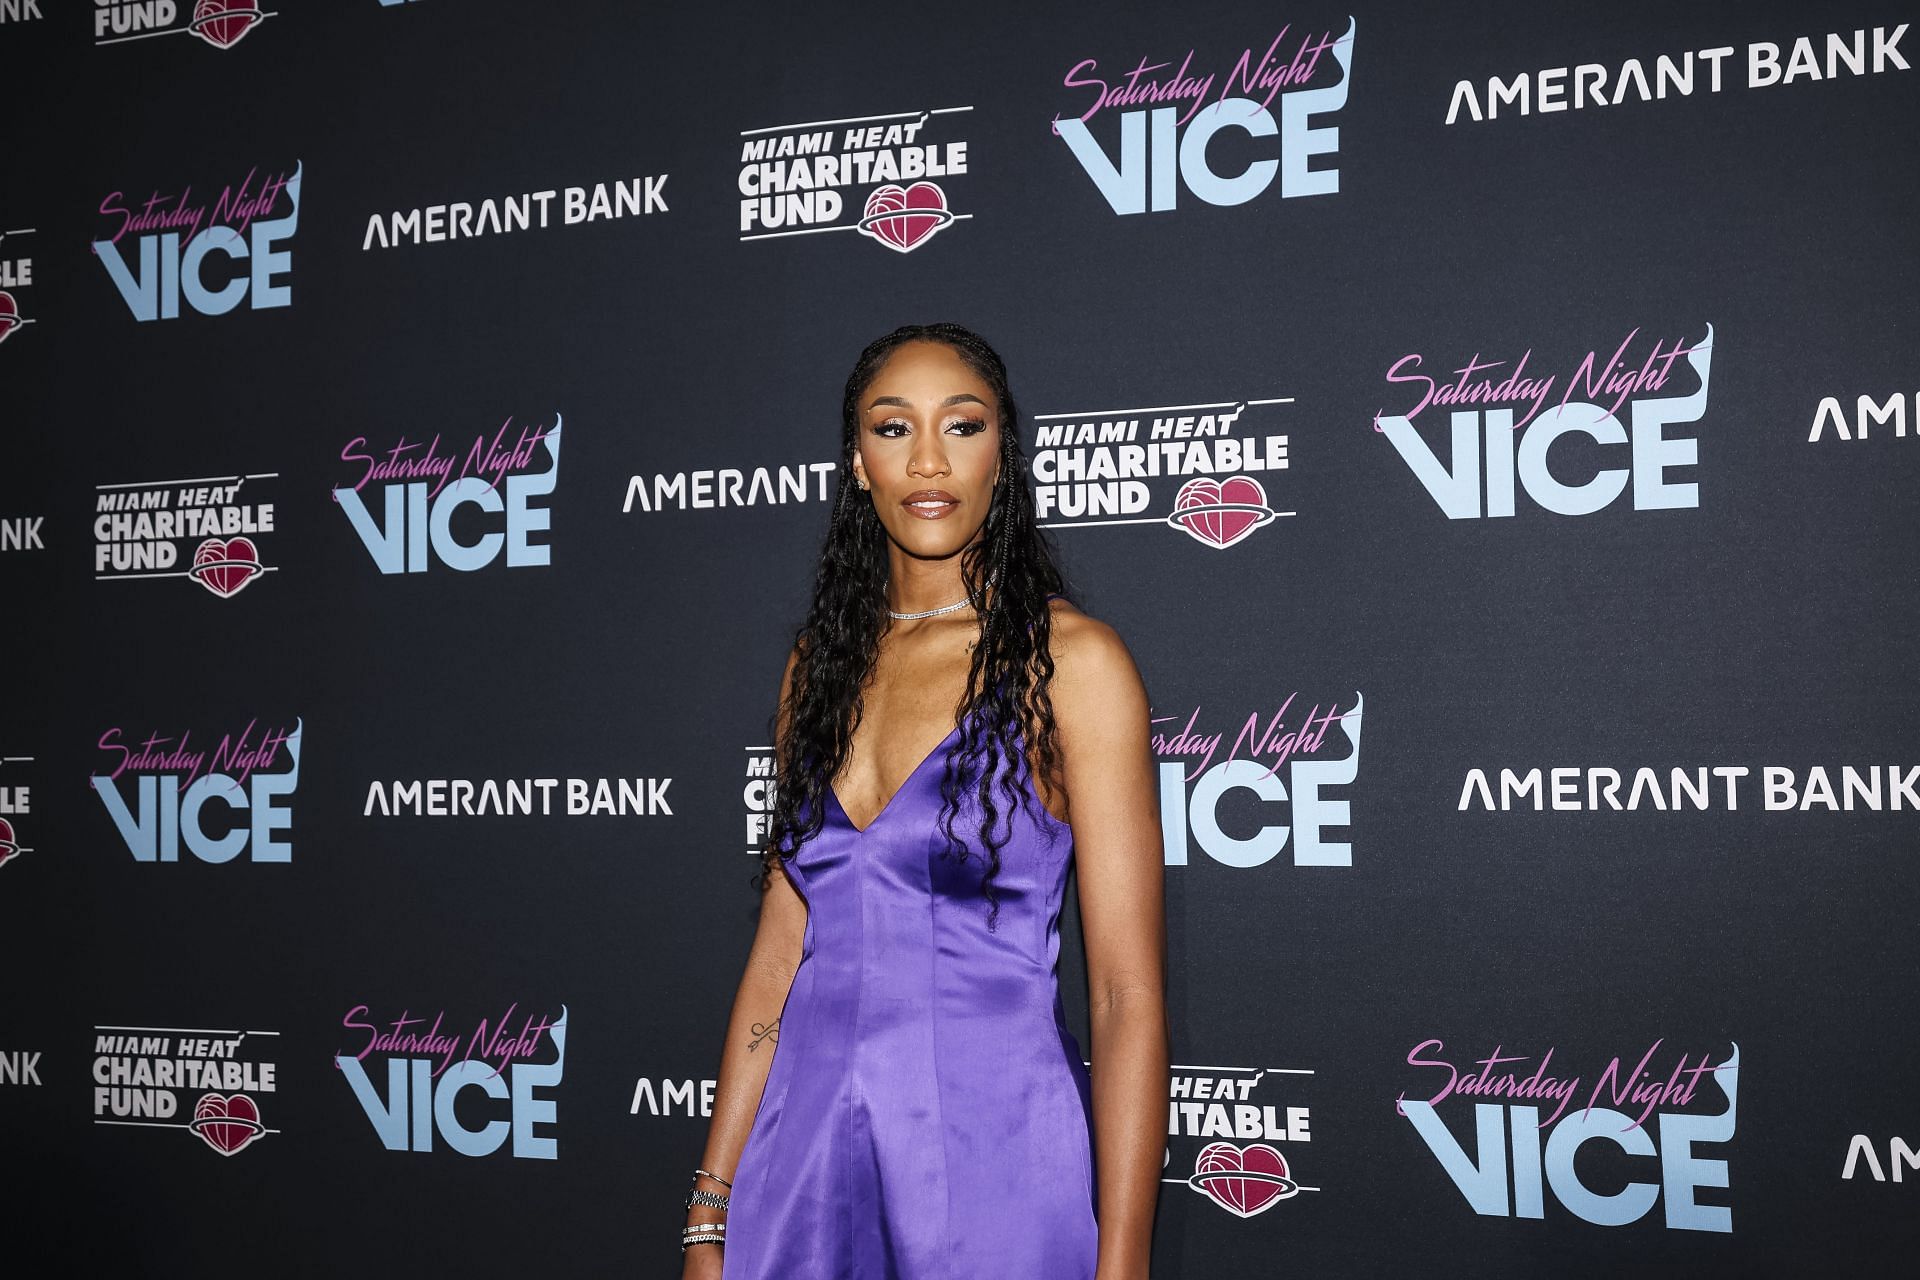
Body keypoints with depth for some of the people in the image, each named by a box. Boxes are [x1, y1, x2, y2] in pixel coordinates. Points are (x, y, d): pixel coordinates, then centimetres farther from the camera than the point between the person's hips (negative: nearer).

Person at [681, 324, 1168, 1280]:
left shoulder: (1070, 660, -8)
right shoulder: (822, 663, 7)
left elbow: (1129, 995, -11)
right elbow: (780, 956, 8)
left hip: (993, 1153, -4)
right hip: (810, 1144, 5)